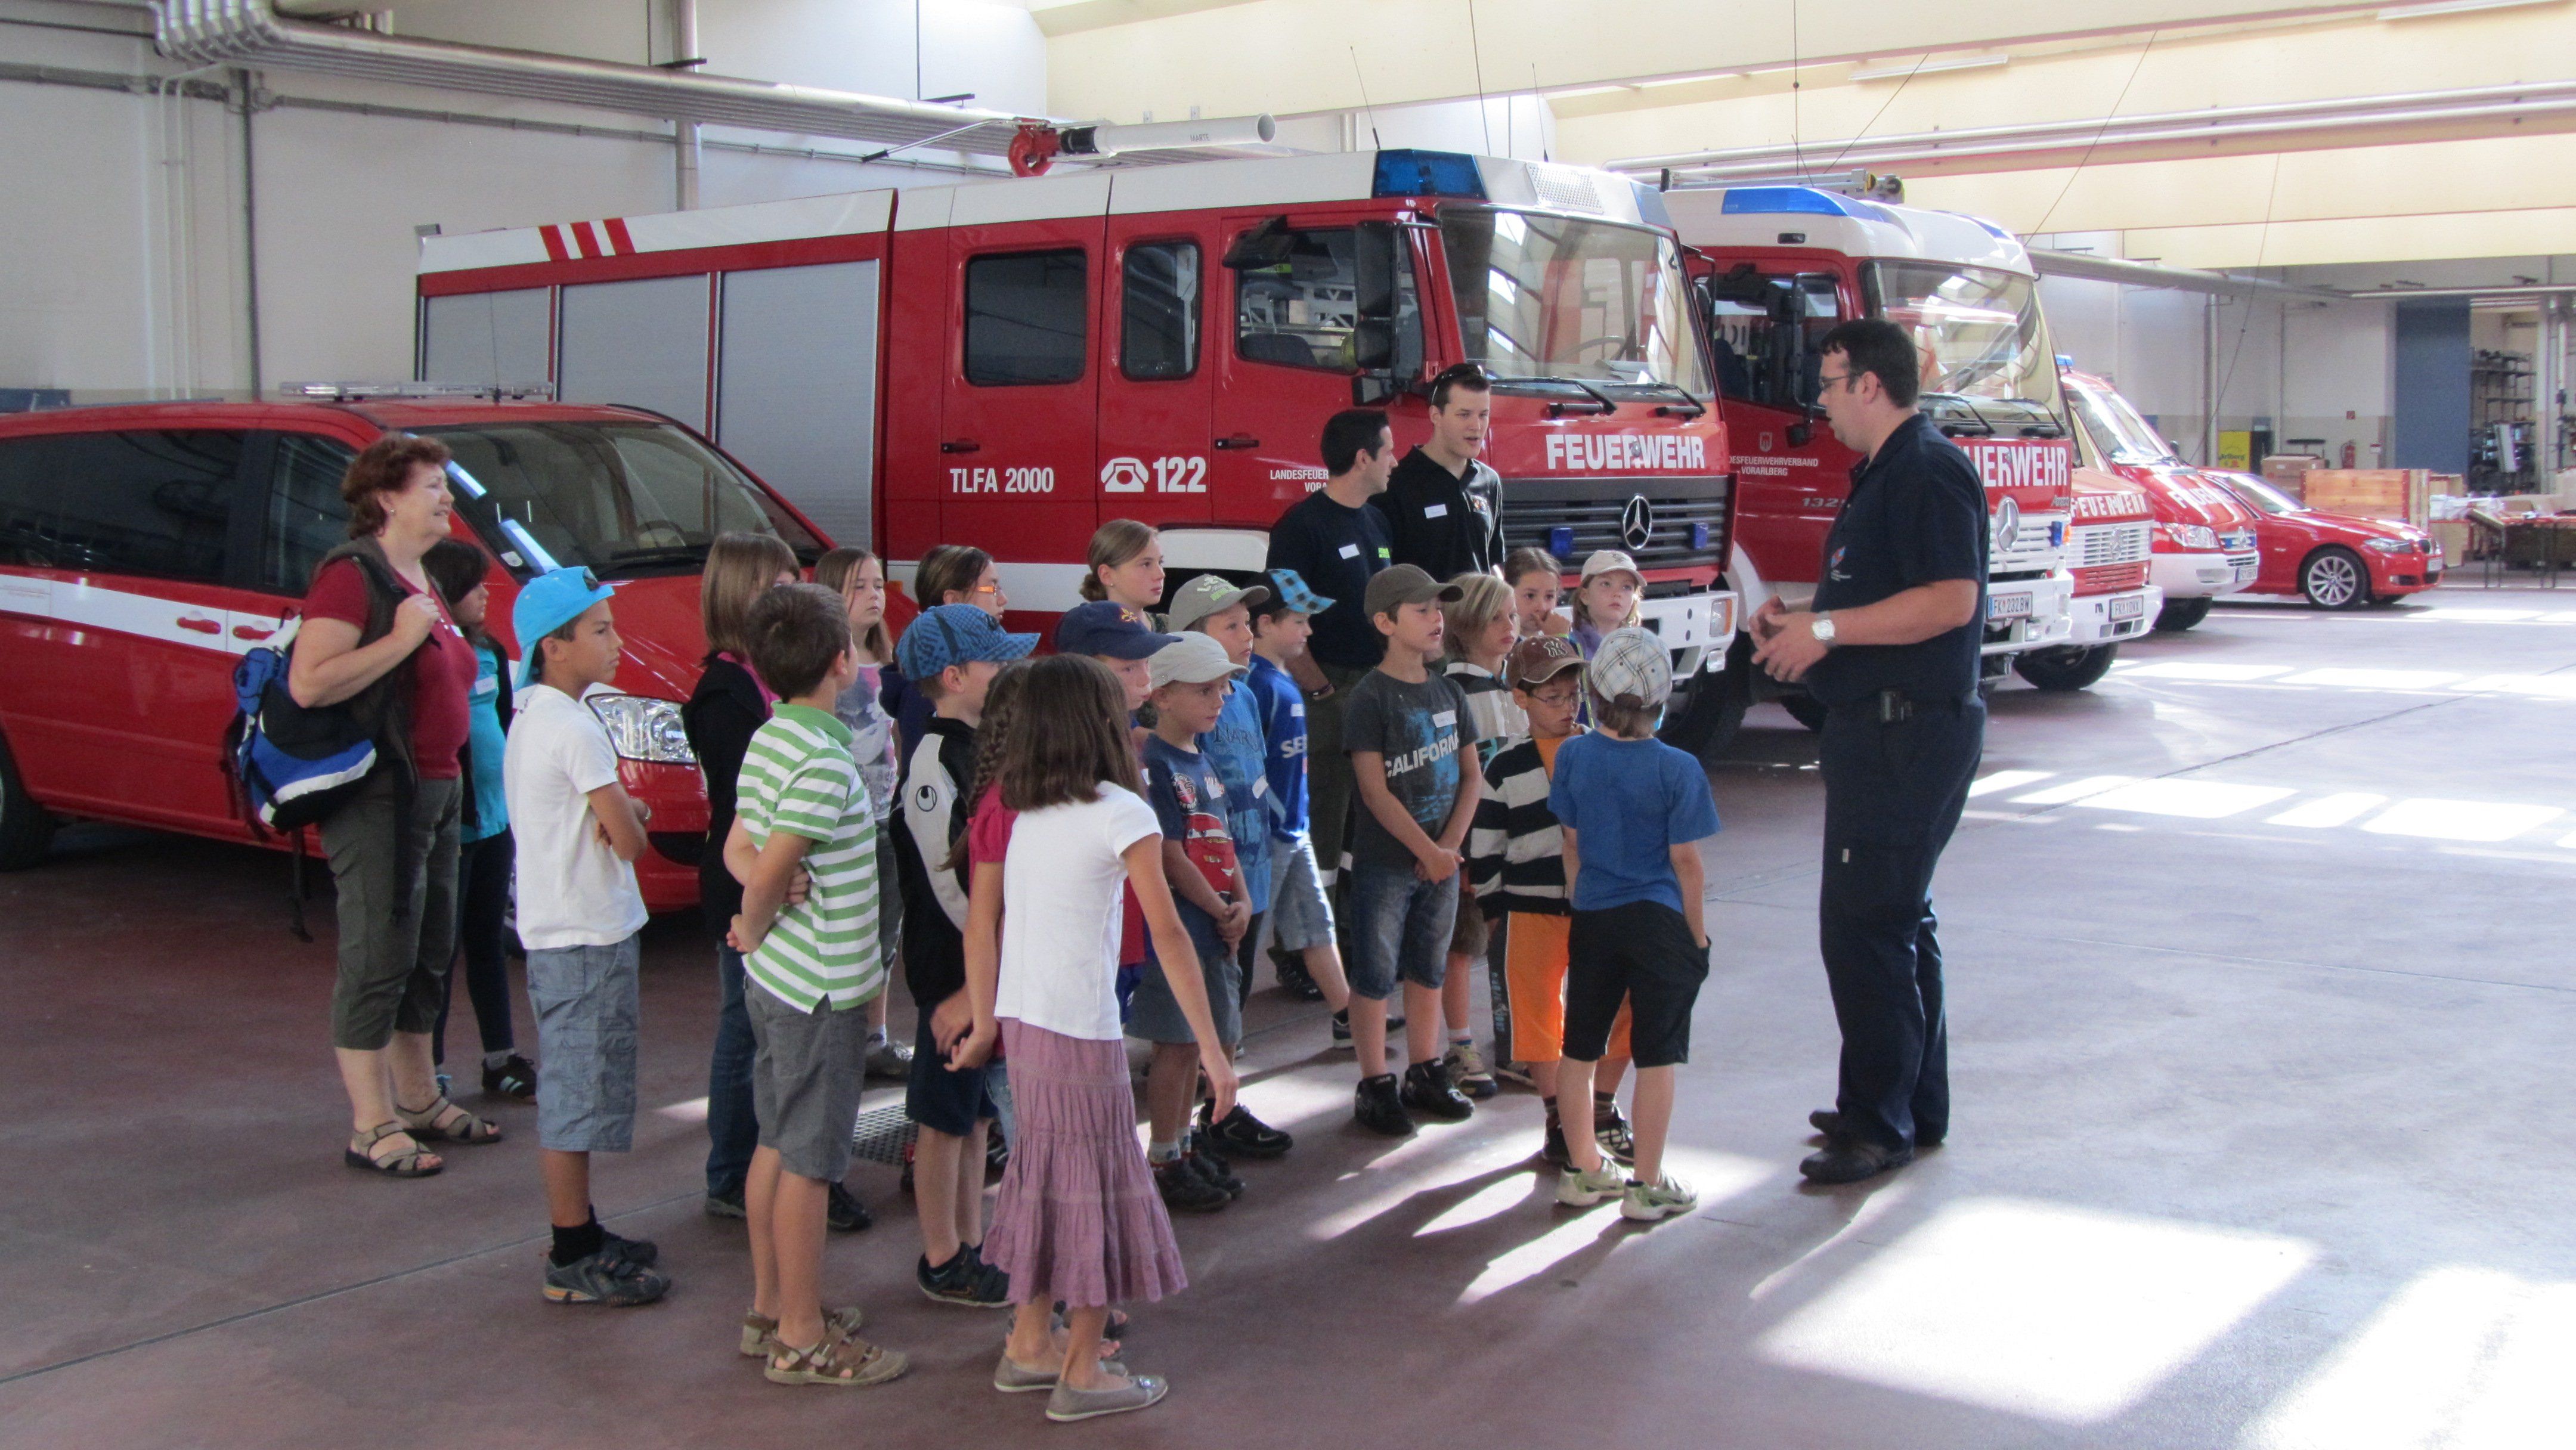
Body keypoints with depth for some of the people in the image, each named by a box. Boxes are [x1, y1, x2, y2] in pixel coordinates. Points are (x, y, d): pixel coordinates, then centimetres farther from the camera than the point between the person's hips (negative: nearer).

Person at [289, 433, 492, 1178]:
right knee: (377, 961, -5)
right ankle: (372, 1128, 2)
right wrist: (402, 639, -24)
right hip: (378, 796, -10)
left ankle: (419, 1101, 29)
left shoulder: (419, 579, 16)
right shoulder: (352, 574, -14)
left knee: (429, 955, 17)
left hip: (436, 788, 10)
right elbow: (308, 683, -25)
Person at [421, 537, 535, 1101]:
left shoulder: (489, 653, 9)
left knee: (488, 942, 16)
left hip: (496, 821, 8)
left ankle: (502, 1060, 26)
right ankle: (431, 1075, 10)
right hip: (451, 827, -8)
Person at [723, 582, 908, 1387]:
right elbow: (767, 873, -26)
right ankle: (802, 1340, 10)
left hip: (776, 979, 9)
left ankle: (771, 1306, 30)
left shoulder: (768, 740, 5)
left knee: (776, 1144, 18)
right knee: (809, 1162, 0)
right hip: (821, 988, -9)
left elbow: (740, 849, 7)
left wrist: (773, 895, -10)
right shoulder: (826, 763, -23)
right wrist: (754, 928, -8)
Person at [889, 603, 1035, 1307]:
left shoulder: (981, 747, 11)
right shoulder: (935, 759, -19)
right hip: (955, 967, -9)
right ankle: (942, 1262, 14)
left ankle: (972, 1244, 28)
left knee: (976, 1113, 17)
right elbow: (947, 879, -22)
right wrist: (976, 976, -20)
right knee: (945, 1117, 3)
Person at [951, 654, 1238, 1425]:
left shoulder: (1008, 808, 6)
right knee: (1096, 1183, 6)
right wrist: (1211, 1047, -13)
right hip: (1082, 1029, -6)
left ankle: (1029, 1343, 31)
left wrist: (985, 1021, 16)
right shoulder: (1119, 812, -12)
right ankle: (1082, 1373, 15)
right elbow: (1168, 933, -14)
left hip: (1019, 1020, 7)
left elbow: (981, 918, 8)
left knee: (1046, 1170, 20)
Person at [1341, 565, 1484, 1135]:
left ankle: (1425, 1074, 26)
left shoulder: (1447, 692, 8)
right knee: (1374, 976, 1)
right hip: (1383, 863, -6)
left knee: (1428, 971, 15)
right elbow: (1376, 792, -15)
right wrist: (1428, 851, -15)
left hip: (1441, 860, 6)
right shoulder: (1370, 698, -11)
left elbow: (1470, 775, 8)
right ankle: (1375, 1086, 9)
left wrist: (1450, 844, -5)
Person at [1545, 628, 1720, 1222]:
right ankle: (1646, 1184, 7)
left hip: (1592, 922, 4)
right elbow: (1686, 863, -9)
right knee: (1656, 1056, 3)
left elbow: (1572, 846, 6)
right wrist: (1698, 934, 2)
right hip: (1660, 924, -3)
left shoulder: (1573, 757, -3)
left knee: (1580, 1048, 14)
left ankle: (1583, 1168, 24)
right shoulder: (1677, 769, -12)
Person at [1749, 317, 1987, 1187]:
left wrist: (1827, 630, -21)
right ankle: (1916, 1108, 27)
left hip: (1907, 731, -11)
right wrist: (1799, 620, 11)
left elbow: (1951, 599, -25)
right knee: (1895, 920, 17)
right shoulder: (1883, 474, 18)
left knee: (1864, 926, -9)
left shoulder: (1929, 470, -15)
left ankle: (1881, 1123, -1)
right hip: (1885, 728, 11)